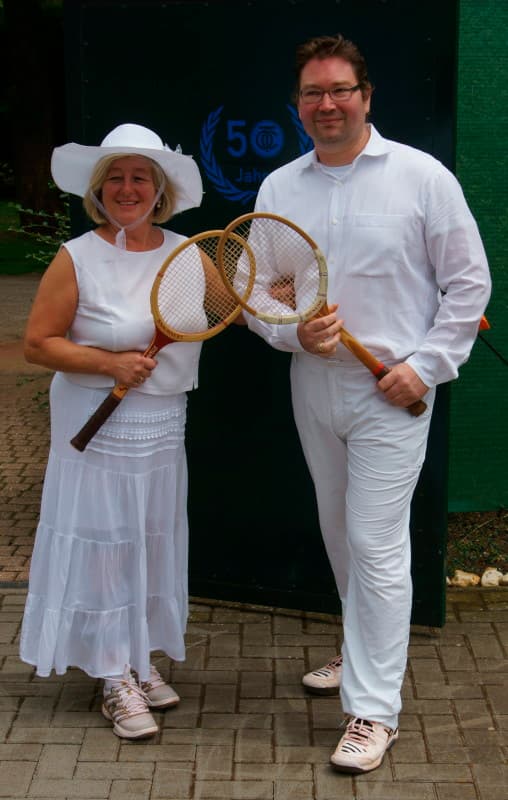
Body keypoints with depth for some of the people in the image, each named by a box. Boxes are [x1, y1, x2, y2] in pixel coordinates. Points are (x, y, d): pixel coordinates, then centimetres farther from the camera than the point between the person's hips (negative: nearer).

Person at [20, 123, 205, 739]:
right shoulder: (78, 259, -10)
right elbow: (36, 343, -10)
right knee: (104, 543, 1)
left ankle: (140, 664, 31)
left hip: (163, 427, 5)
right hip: (98, 428, -5)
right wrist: (110, 363, -19)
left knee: (153, 543, 14)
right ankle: (116, 681, 16)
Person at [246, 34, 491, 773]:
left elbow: (468, 283, -4)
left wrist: (426, 366, -12)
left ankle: (374, 709, 3)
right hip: (314, 387, 5)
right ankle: (367, 655, 39)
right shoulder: (279, 188, 4)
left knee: (377, 546, -6)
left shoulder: (421, 177, -7)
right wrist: (293, 332, -14)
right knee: (340, 536, 18)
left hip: (392, 393, -5)